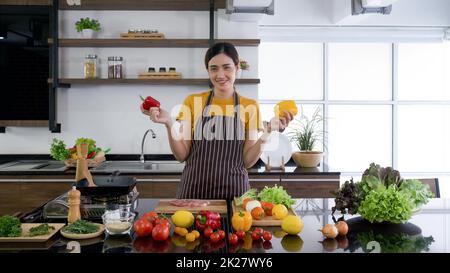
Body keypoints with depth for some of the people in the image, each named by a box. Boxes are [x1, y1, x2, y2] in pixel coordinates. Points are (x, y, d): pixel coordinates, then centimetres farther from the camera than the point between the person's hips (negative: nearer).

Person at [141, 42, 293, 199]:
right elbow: (182, 155, 1)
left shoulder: (250, 106, 1)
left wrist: (267, 133, -15)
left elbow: (247, 161, -1)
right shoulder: (192, 102, 2)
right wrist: (168, 124, -14)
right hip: (194, 189, 1)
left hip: (234, 190, 0)